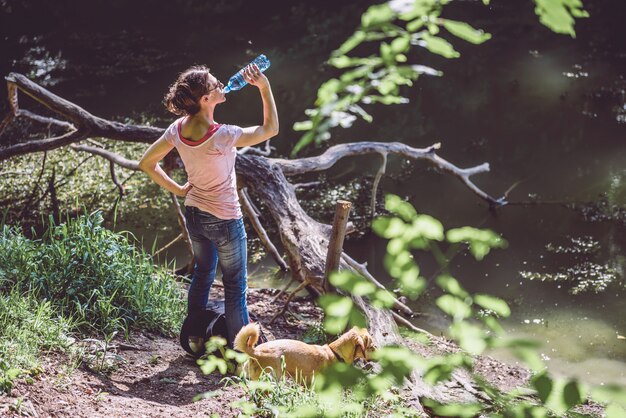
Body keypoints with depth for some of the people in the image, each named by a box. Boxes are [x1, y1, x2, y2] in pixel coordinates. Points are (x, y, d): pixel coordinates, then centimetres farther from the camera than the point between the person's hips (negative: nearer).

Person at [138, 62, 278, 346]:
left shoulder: (178, 130, -11)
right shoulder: (223, 136, -29)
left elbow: (146, 163, -1)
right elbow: (271, 129, -15)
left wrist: (177, 189, 4)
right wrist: (265, 87, -17)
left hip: (194, 215, 6)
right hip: (225, 221, -6)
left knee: (202, 274, 25)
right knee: (235, 286, 9)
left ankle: (195, 339, 36)